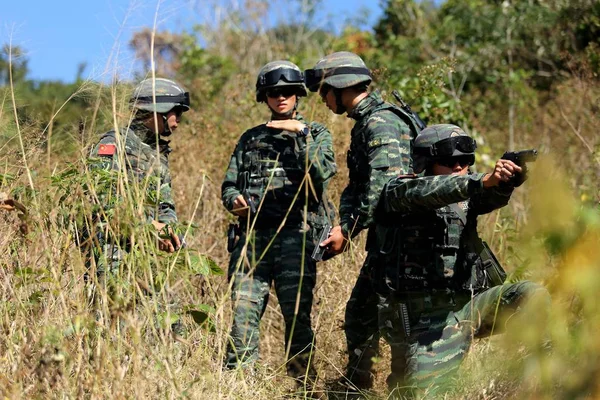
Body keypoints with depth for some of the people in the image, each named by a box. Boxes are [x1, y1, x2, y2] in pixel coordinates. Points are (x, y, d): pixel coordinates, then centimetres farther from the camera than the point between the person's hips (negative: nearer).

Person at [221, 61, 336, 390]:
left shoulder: (315, 133, 10)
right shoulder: (250, 139, 19)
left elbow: (323, 172, -8)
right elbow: (229, 184, 18)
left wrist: (301, 133, -13)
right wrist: (234, 200, -4)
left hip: (295, 237, -3)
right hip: (252, 236, 3)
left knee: (297, 314, -5)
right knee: (243, 311, -3)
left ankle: (303, 384, 5)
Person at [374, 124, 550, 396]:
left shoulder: (466, 195, 11)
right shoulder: (398, 191, -3)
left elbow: (494, 196, -12)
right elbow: (430, 192, -25)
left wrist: (507, 181, -37)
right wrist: (483, 181, -41)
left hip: (468, 305, 4)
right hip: (423, 319, -4)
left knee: (532, 296, -17)